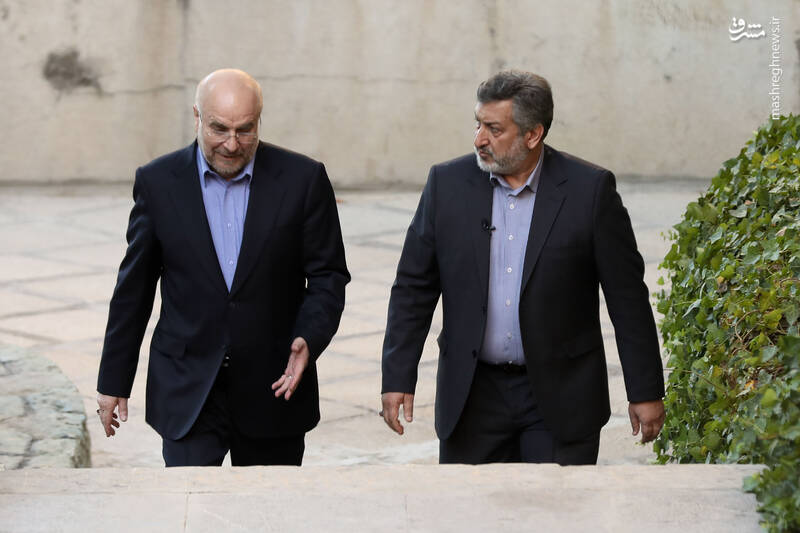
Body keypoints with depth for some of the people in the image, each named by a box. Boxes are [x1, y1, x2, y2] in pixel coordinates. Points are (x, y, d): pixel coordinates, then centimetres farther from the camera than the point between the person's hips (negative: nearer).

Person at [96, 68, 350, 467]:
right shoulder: (158, 181, -2)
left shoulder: (302, 179, -4)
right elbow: (134, 288, 5)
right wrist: (114, 380, 6)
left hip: (274, 386, 1)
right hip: (187, 389, -1)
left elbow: (328, 275, 1)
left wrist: (310, 339, -18)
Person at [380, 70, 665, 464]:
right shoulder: (448, 184, -1)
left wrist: (645, 392, -3)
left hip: (560, 399, -2)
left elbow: (627, 297, -3)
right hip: (472, 398, 2)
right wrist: (397, 379, -2)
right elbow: (414, 288, 4)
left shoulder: (589, 189, -8)